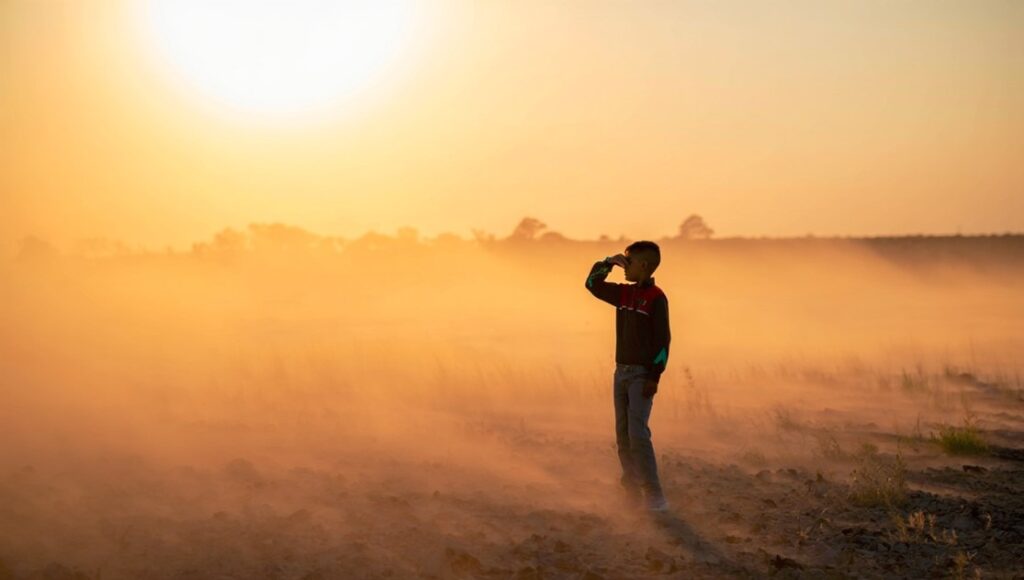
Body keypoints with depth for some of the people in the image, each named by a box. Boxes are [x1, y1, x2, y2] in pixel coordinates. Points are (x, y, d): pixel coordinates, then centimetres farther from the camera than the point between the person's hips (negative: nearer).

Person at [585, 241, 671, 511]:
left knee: (637, 433, -16)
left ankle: (654, 496, -13)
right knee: (623, 435, 10)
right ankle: (632, 490, 20)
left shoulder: (656, 298, -12)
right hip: (621, 371, 8)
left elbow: (663, 338, -15)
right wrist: (608, 262, 3)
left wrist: (655, 377, -18)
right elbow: (593, 284, 18)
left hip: (642, 374, -8)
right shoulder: (624, 293, 9)